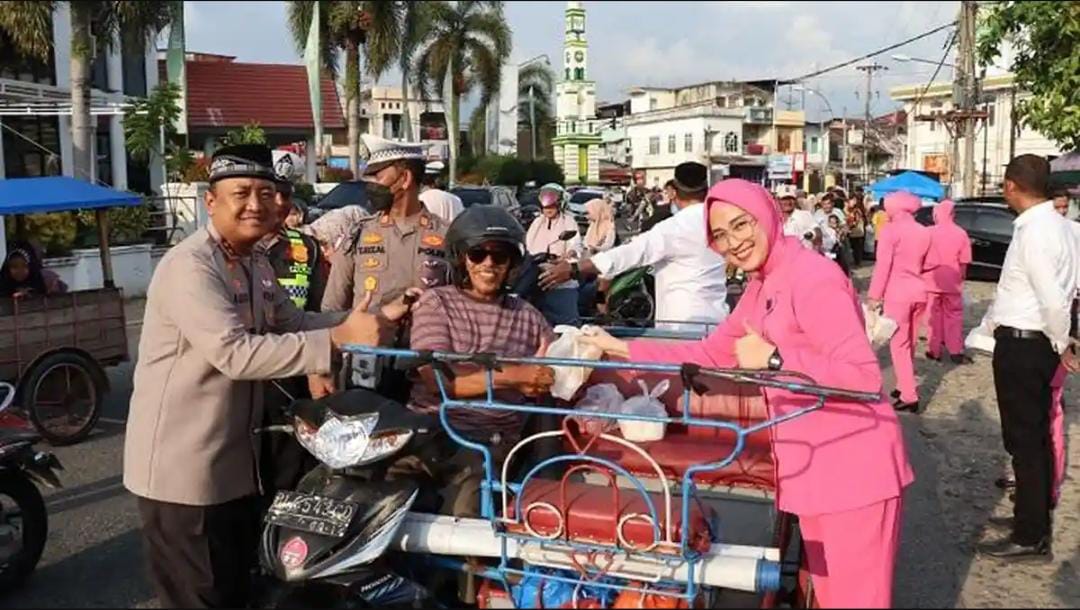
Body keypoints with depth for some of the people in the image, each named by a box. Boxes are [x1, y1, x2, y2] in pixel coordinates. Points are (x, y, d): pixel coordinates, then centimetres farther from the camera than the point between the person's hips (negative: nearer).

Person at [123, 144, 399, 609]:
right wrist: (339, 338, -36)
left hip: (236, 459, 9)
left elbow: (292, 323, 11)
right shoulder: (190, 267, -22)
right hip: (183, 466, -9)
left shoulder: (256, 262, 11)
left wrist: (359, 321, -5)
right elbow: (235, 353, -32)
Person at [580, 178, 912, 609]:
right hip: (813, 470, 9)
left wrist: (774, 358, -25)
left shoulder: (812, 278, -20)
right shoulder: (761, 287, 9)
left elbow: (864, 376, -25)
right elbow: (709, 354, 15)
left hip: (854, 471, -9)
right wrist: (621, 349, 10)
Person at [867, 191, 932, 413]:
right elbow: (924, 264, 17)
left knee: (899, 344, -3)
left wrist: (874, 295, -9)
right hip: (918, 292, 7)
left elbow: (883, 265, -12)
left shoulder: (891, 230, -9)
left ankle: (909, 397, -6)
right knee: (909, 343, 17)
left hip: (897, 293, -7)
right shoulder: (924, 232, 10)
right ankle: (905, 387, 27)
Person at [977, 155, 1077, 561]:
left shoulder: (1033, 231, -21)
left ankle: (1030, 538, 10)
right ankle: (1036, 516, 34)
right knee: (1036, 435, 19)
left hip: (1021, 344, -10)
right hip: (1036, 342, 10)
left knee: (1024, 439, -1)